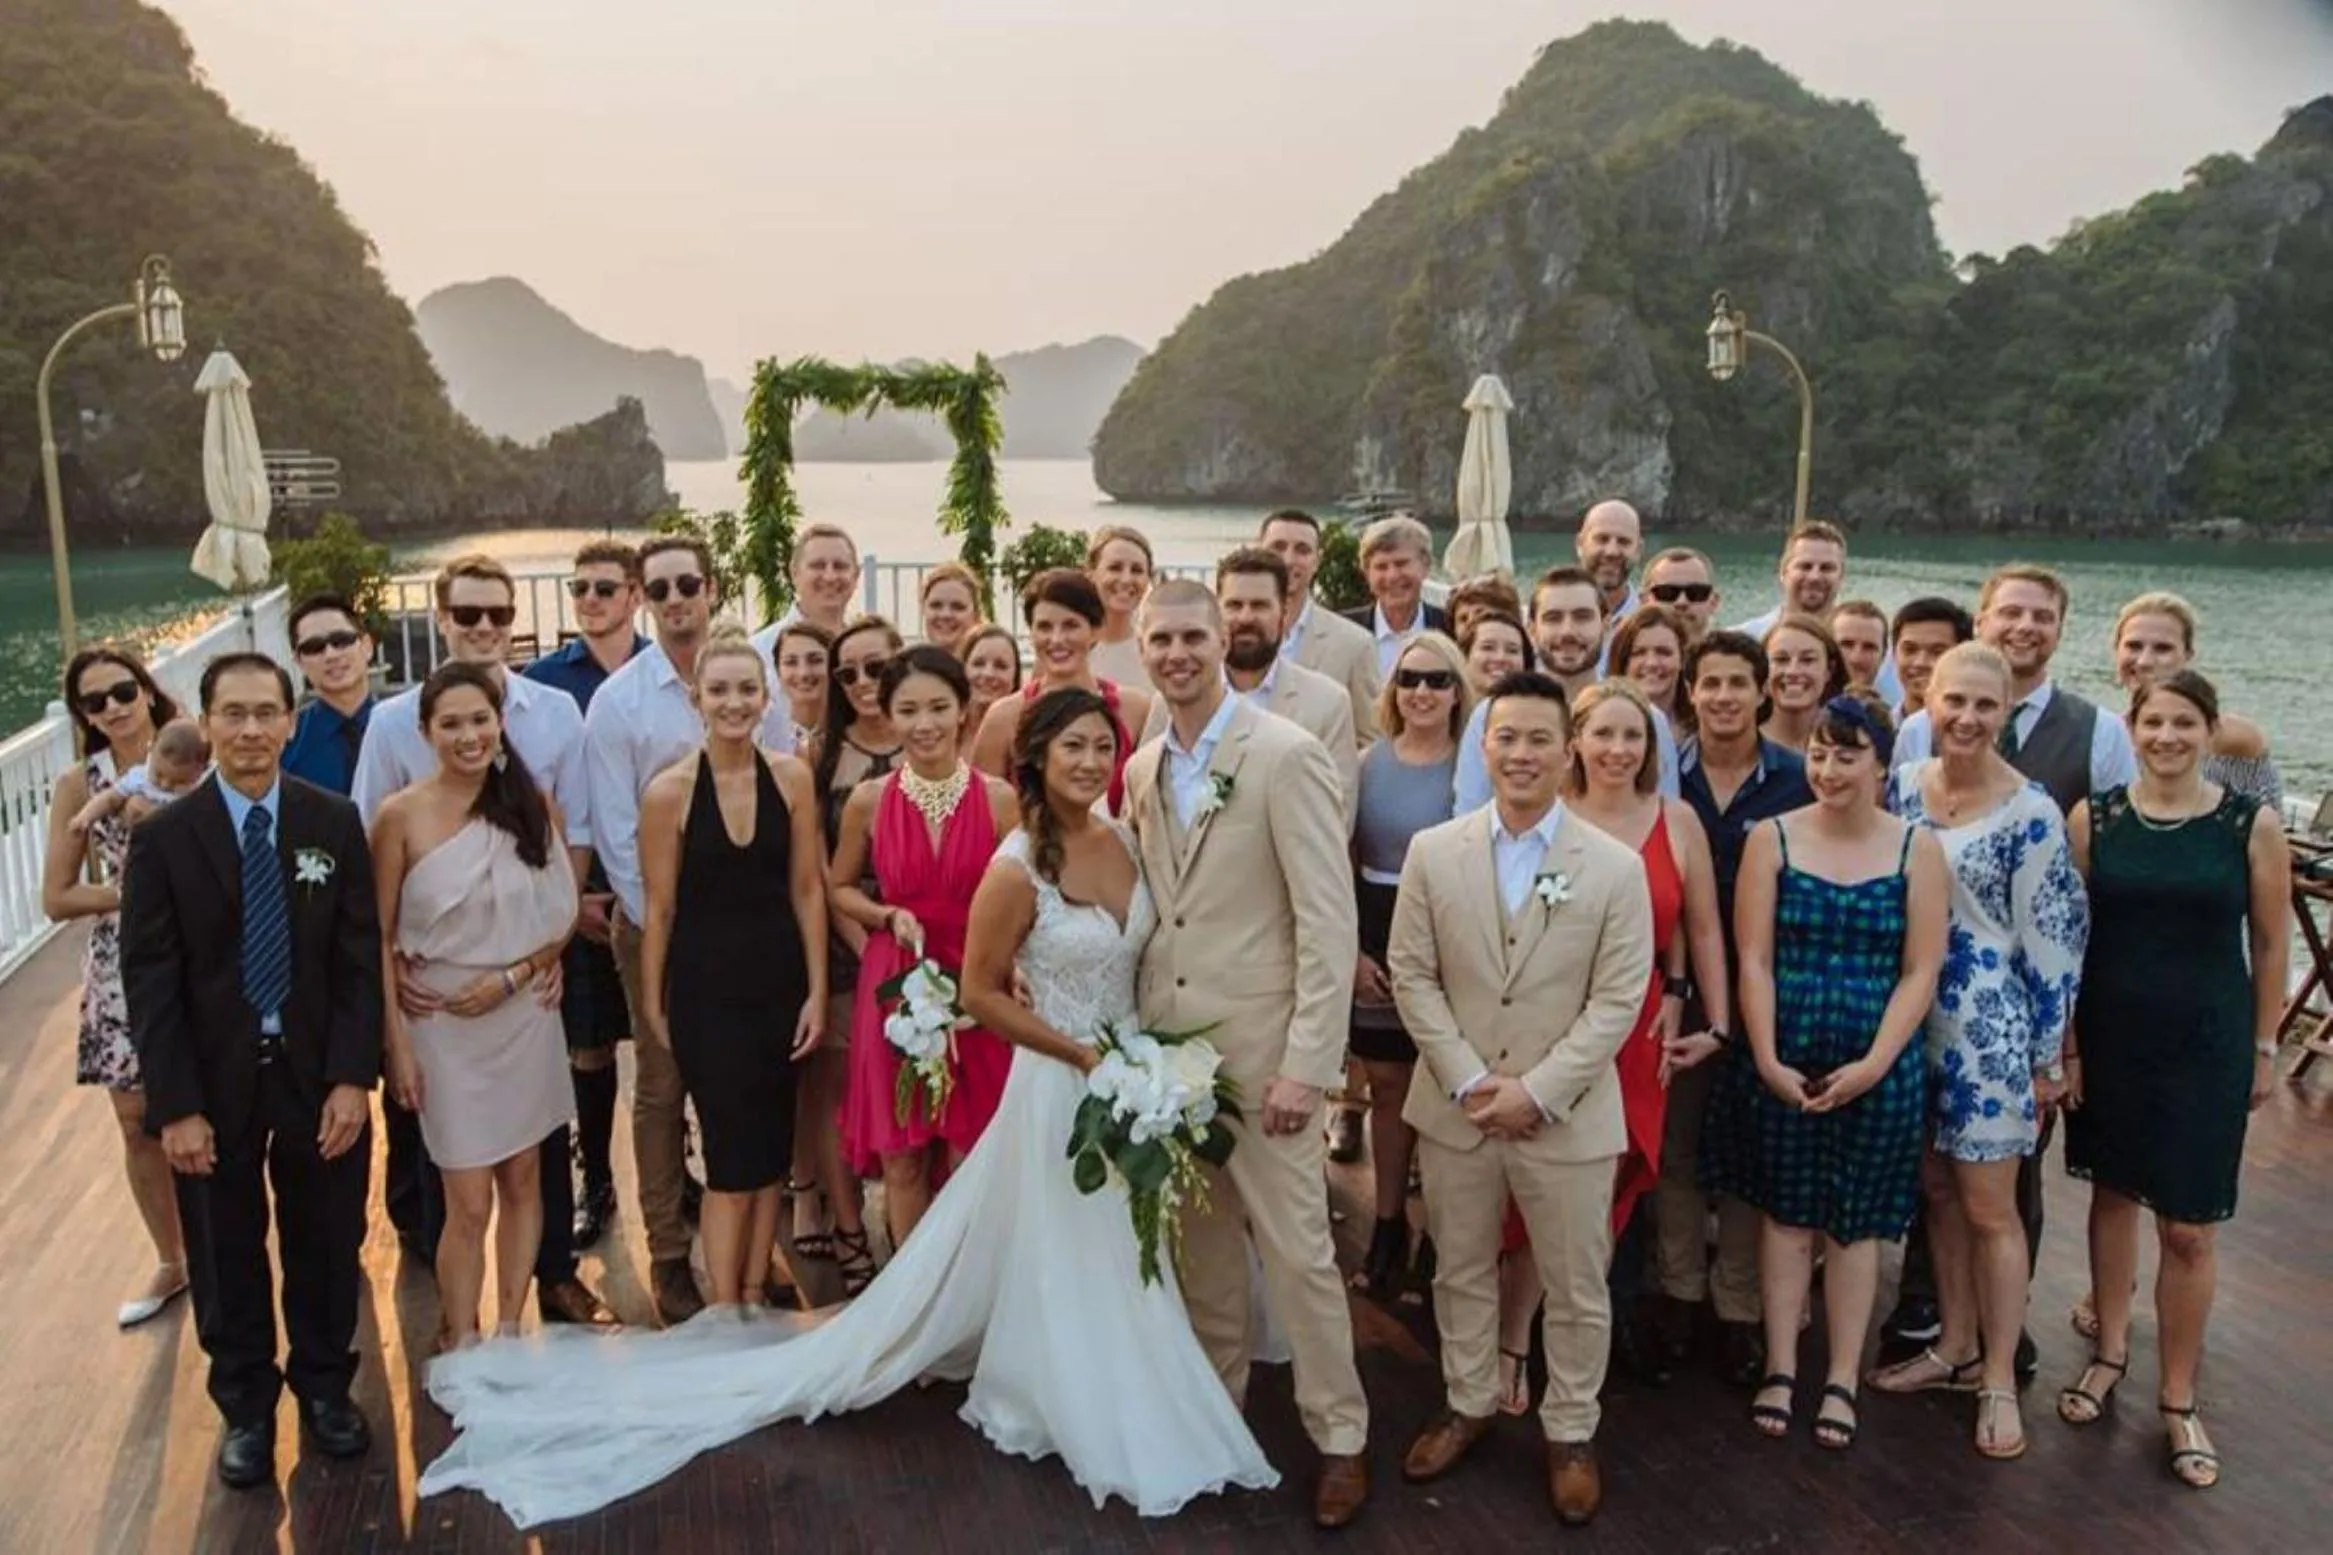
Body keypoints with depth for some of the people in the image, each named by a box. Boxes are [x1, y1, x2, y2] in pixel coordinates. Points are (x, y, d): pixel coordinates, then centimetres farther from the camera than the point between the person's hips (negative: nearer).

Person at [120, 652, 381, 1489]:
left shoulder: (336, 822, -4)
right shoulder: (163, 837, -7)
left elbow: (360, 958, -4)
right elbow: (149, 981, -7)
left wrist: (353, 1077, -10)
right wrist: (175, 1105, -11)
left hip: (318, 1075, 1)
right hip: (213, 1082, -1)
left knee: (327, 1246, 14)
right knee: (226, 1257, 14)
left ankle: (325, 1388, 36)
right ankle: (245, 1407, 34)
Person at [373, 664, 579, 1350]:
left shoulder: (532, 804, -2)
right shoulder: (401, 816, -9)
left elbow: (563, 913, 3)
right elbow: (379, 937, -5)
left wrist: (511, 978, -11)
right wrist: (397, 1042, -7)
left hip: (525, 1015, 3)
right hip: (442, 1023, -3)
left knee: (522, 1182, 11)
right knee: (470, 1203, 0)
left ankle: (509, 1332, 27)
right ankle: (461, 1346, 18)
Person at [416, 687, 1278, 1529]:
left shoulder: (1127, 839, -2)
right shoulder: (1017, 870, -20)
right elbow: (981, 993, -13)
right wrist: (1082, 1055, -16)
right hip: (1059, 1088, -6)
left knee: (1123, 1267, 18)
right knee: (1069, 1268, 9)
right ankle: (1092, 1428, 30)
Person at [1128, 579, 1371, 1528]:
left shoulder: (1286, 755, -12)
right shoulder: (1144, 769, 9)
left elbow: (1330, 923, -15)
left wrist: (1306, 1065, -19)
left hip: (1260, 1048, -6)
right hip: (1169, 1045, 6)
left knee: (1296, 1248, 3)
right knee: (1202, 1241, 17)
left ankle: (1340, 1437, 20)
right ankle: (1215, 1406, 34)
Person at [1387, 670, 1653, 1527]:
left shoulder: (1616, 866, -8)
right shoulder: (1433, 852, -3)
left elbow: (1617, 1000, -10)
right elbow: (1412, 975, -2)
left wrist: (1537, 1092, -16)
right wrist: (1467, 1080, -11)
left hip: (1568, 1117, -2)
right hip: (1455, 1107, 2)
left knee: (1576, 1288, 12)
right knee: (1461, 1270, 18)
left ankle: (1571, 1432, 32)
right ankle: (1467, 1403, 39)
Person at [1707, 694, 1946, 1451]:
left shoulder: (1917, 848, -1)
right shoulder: (1772, 838, -1)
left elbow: (1921, 971, -4)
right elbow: (1753, 959, -5)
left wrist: (1872, 1064, -12)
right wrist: (1767, 1060, -12)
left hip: (1878, 1069, 0)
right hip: (1781, 1064, 0)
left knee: (1857, 1222, 9)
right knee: (1786, 1212, 9)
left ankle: (1842, 1382, 20)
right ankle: (1779, 1369, 19)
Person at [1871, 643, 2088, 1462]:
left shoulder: (2030, 813, -13)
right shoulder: (1901, 787, 1)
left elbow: (2053, 940, -10)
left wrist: (2046, 1057, -7)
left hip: (1988, 1031, -5)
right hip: (1910, 1021, 5)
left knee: (1989, 1208, 4)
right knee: (1937, 1191, 16)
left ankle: (1999, 1378, 20)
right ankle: (1956, 1347, 32)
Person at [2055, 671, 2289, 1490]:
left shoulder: (2252, 825, -7)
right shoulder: (2093, 817, -3)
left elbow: (2271, 942, 1)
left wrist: (2264, 1047, 4)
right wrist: (2065, 1043, -1)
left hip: (2207, 1045, -2)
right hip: (2109, 1037, 2)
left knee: (2189, 1228, 2)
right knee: (2113, 1192, 16)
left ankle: (2178, 1399, 19)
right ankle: (2110, 1350, 35)